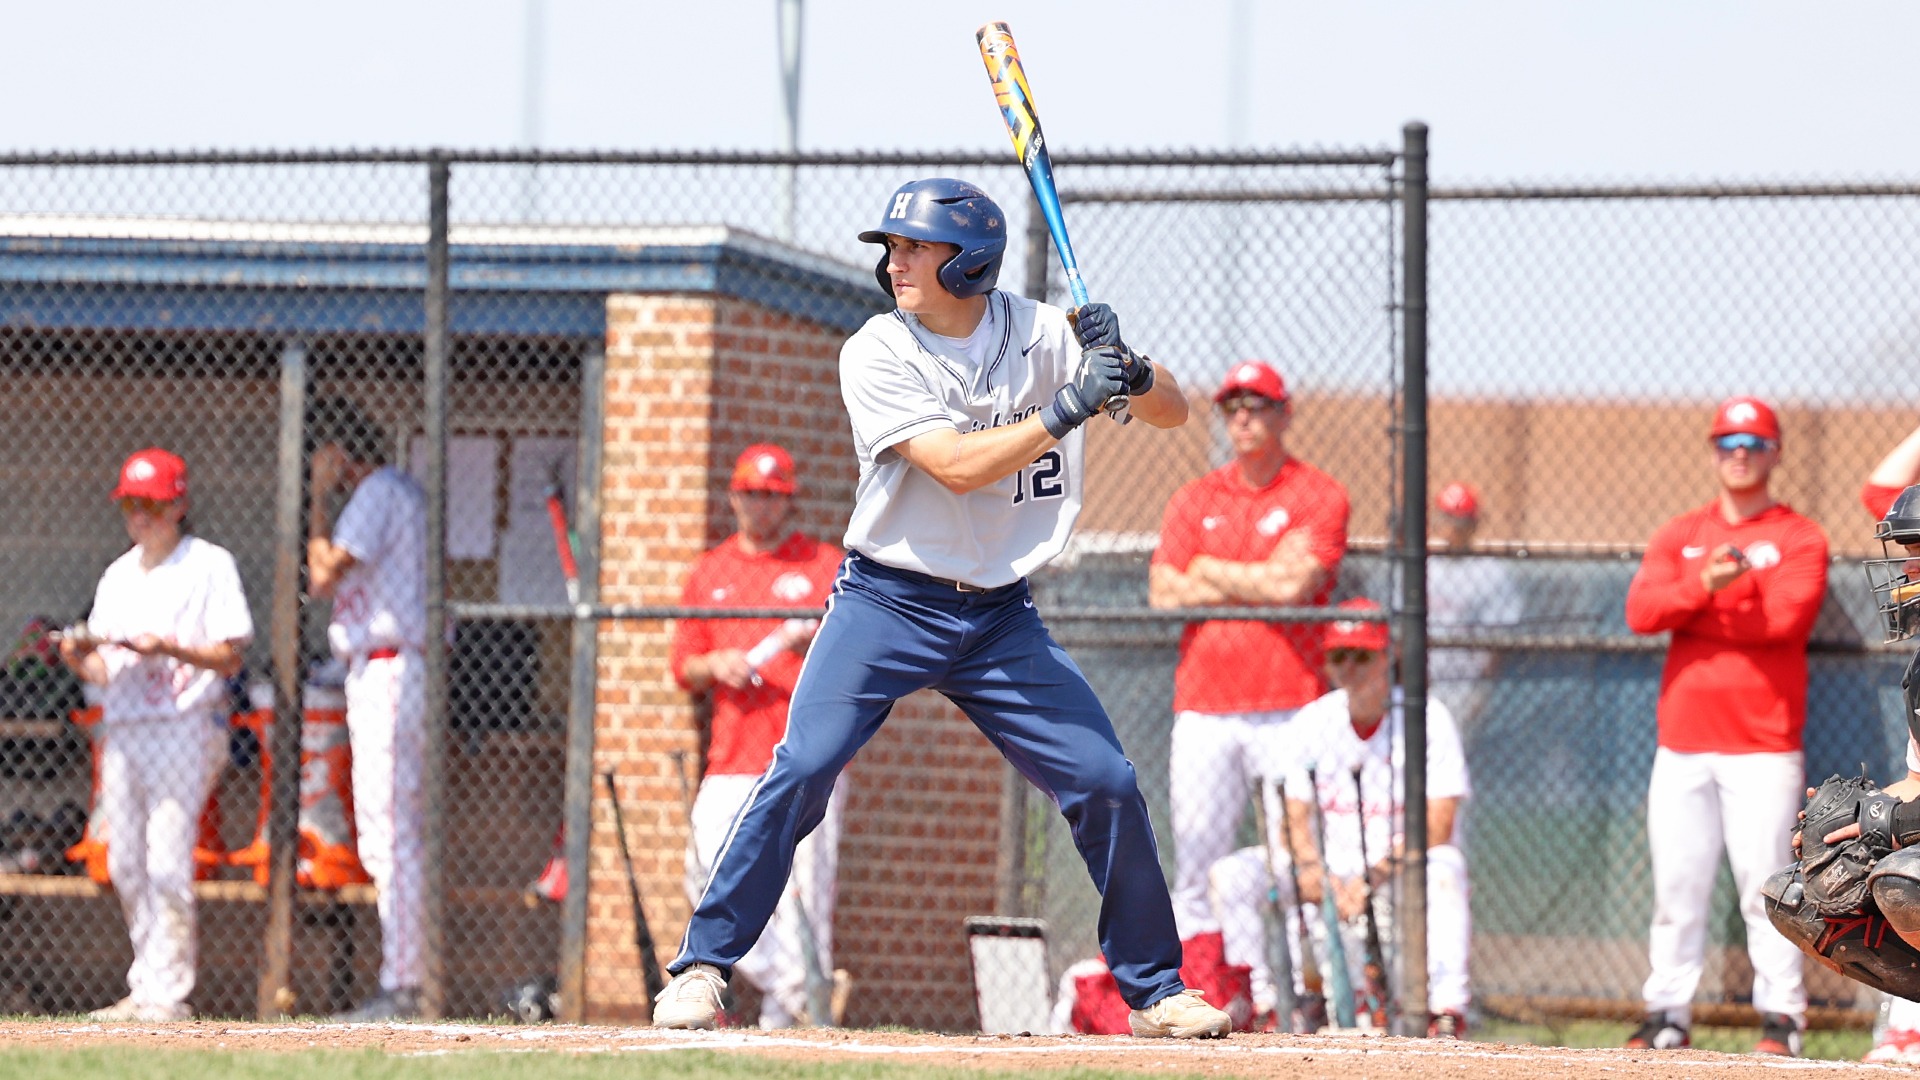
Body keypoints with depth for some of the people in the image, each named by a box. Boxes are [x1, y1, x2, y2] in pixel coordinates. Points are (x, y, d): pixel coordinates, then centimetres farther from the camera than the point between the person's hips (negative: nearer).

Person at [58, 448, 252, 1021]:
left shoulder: (208, 565, 0)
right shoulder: (118, 576, 19)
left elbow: (229, 657, -7)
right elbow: (104, 673, 18)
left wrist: (169, 648, -20)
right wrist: (77, 655, -3)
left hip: (184, 727, -7)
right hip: (121, 731, 7)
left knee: (166, 862, -13)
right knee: (125, 864, 5)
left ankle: (167, 991, -11)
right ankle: (144, 990, 13)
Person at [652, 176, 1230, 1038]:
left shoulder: (1040, 334, -1)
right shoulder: (876, 355, -11)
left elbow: (1172, 412, 1)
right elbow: (957, 466, -22)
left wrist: (1127, 369, -20)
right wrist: (1067, 408, -27)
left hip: (1001, 615, 3)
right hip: (888, 605, -3)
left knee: (1108, 785, -3)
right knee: (800, 771, -18)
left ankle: (1155, 990, 13)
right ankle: (702, 967, -8)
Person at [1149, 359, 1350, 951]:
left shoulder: (1319, 496, 4)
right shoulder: (1193, 500, 15)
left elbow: (1295, 586, -11)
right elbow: (1164, 592, 3)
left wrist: (1209, 570, 2)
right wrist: (1264, 580, -2)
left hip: (1290, 706, -3)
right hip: (1205, 707, 3)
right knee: (1197, 858, -1)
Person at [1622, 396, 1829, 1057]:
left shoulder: (1799, 539, 4)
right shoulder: (1679, 536, 15)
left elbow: (1785, 616, -14)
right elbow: (1642, 609, -1)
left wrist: (1690, 614, -6)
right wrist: (1702, 586, -20)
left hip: (1763, 745, -4)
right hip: (1683, 743, 4)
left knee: (1765, 884, -7)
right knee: (1676, 884, 3)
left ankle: (1781, 1017, -4)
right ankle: (1668, 1015, 8)